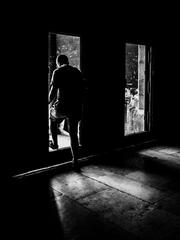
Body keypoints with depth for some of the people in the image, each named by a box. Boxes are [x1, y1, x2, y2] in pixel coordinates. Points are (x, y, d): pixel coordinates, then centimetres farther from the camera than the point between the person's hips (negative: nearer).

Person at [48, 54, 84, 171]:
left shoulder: (58, 72, -3)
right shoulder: (78, 72, 12)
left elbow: (53, 90, -8)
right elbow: (81, 91, 14)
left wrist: (50, 103, 9)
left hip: (62, 107, -3)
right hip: (76, 108, 4)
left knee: (52, 118, 29)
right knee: (73, 134, 9)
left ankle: (54, 143, 33)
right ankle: (75, 161, 8)